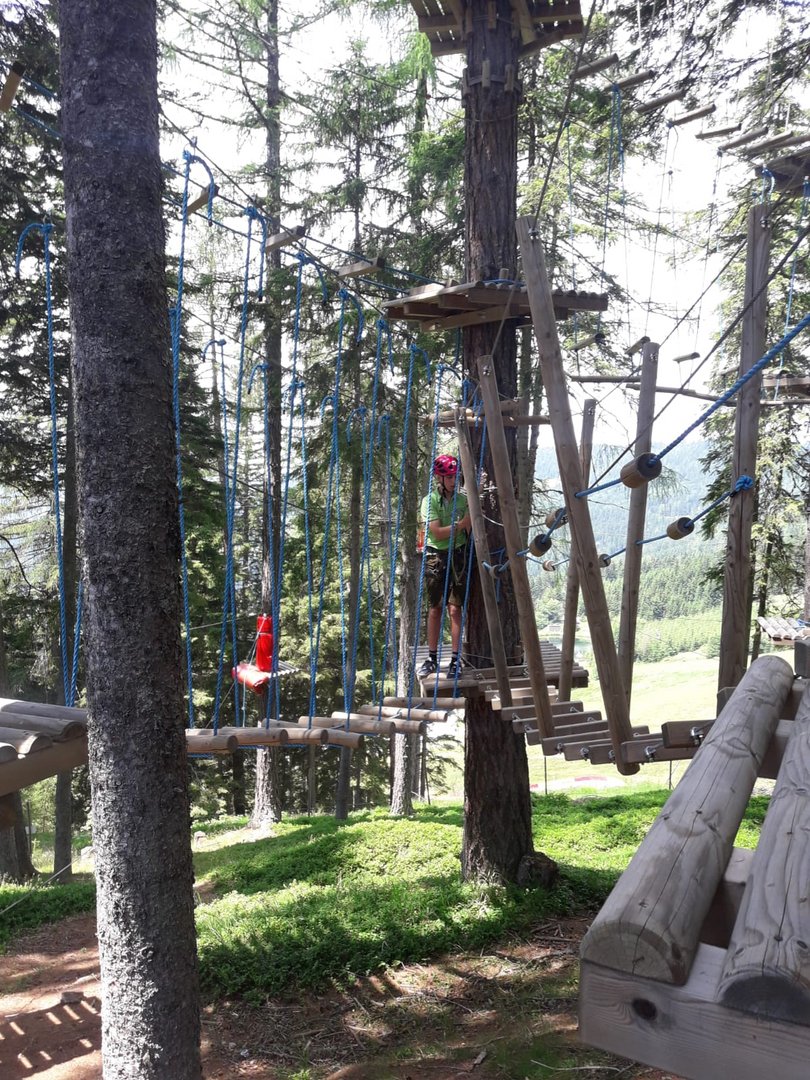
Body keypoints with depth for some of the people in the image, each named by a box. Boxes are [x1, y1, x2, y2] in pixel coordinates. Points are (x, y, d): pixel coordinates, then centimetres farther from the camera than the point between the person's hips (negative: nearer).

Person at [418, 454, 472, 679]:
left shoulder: (463, 499, 6)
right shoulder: (430, 500, -3)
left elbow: (469, 531, 2)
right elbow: (437, 533, -12)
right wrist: (461, 524, -17)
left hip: (458, 555, 1)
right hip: (436, 556, -1)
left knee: (455, 608, -4)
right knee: (434, 609, 6)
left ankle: (456, 659, 0)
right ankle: (432, 658, 16)